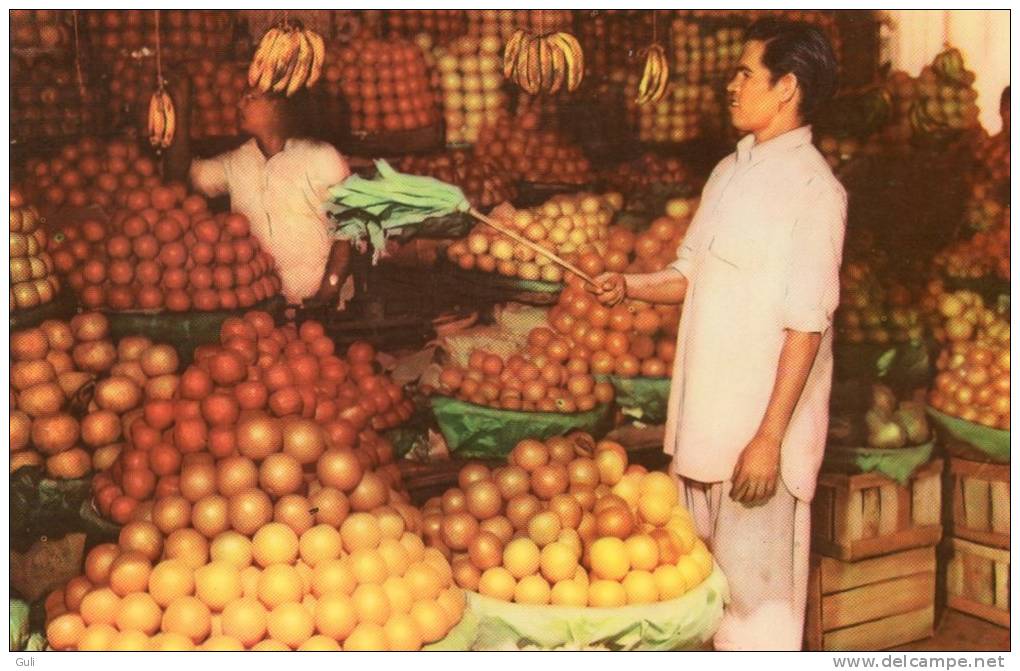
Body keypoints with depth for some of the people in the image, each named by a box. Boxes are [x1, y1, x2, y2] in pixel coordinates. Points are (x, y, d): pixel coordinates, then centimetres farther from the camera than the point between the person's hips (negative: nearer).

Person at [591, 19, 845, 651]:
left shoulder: (814, 188, -13)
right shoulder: (731, 171, 12)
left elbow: (806, 324, -16)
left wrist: (769, 438, -18)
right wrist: (630, 286, -1)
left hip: (763, 422, -8)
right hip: (705, 410, 8)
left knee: (754, 587, 2)